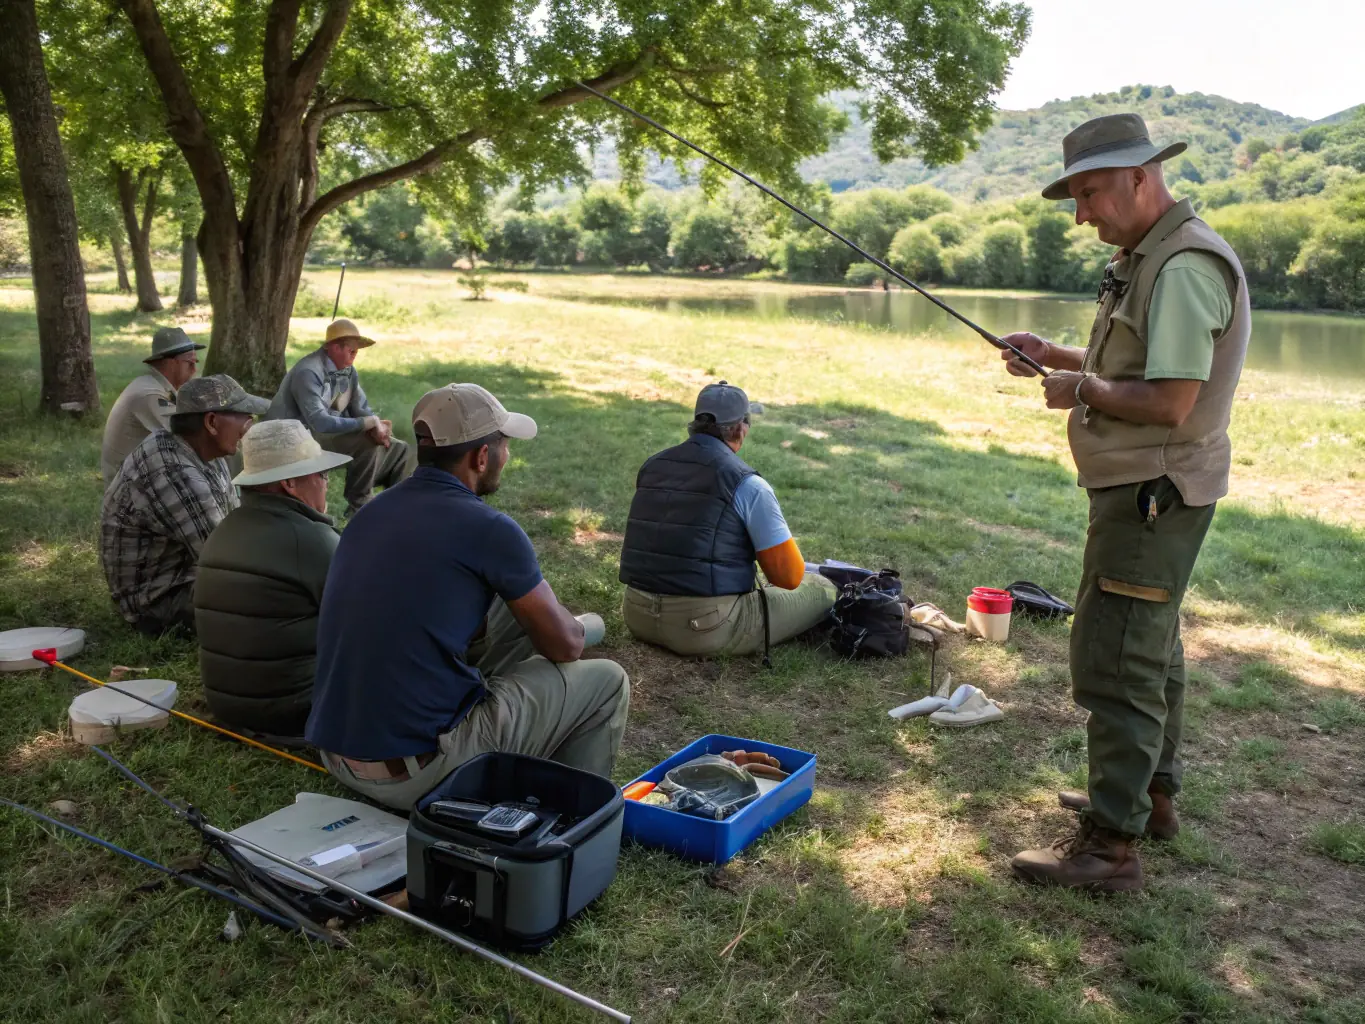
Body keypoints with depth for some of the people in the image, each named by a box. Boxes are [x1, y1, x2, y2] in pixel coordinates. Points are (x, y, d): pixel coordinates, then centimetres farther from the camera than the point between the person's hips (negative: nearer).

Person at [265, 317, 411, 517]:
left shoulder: (348, 370, 2)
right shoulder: (309, 373, -24)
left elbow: (362, 410, 1)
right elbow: (319, 422, -33)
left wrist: (377, 426, -23)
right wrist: (370, 423, -30)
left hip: (329, 433, 9)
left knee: (398, 448, 5)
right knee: (366, 443, -27)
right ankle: (358, 505, -12)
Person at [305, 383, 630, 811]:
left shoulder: (372, 513, 7)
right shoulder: (488, 529, -15)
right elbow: (564, 645, -5)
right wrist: (577, 628, 21)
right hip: (418, 770, -8)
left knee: (513, 614, 21)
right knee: (607, 682, 6)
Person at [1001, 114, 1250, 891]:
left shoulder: (1185, 266, -21)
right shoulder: (1148, 258, 13)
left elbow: (1169, 400, -27)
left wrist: (1081, 389, -13)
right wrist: (1056, 356, 11)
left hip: (1153, 496, -11)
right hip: (1146, 491, 11)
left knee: (1114, 660, -8)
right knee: (1151, 648, 20)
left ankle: (1113, 843, 0)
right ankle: (1153, 795, 35)